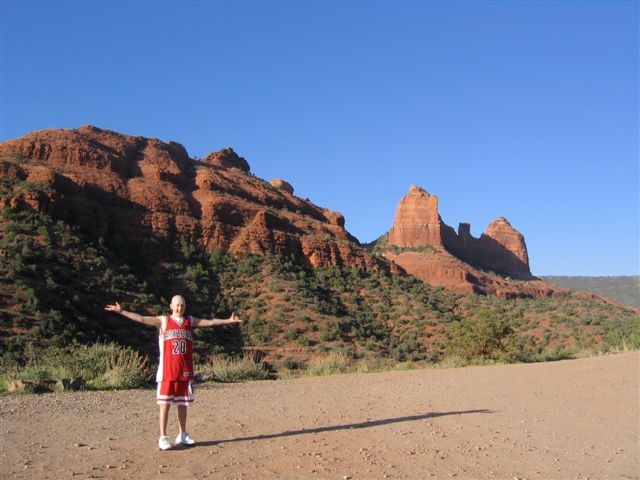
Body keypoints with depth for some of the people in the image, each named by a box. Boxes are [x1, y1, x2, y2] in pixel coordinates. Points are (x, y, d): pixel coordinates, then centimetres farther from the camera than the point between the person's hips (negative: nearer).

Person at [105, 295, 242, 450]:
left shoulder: (190, 321, 12)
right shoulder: (163, 321, 4)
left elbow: (210, 322, 10)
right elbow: (141, 319, -4)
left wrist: (228, 320, 4)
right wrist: (121, 311, -13)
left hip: (186, 370, 3)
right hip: (167, 370, -3)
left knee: (183, 403, 11)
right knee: (165, 403, -4)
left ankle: (182, 435, 22)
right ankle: (163, 438, 1)